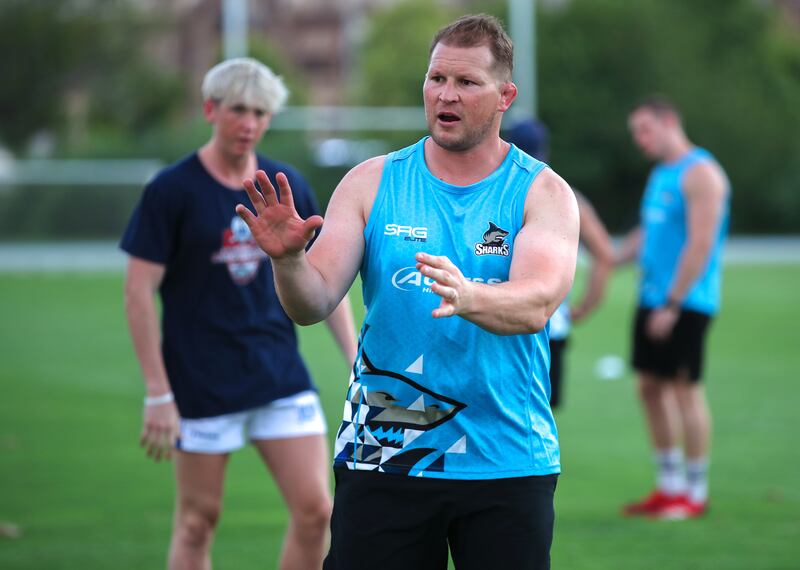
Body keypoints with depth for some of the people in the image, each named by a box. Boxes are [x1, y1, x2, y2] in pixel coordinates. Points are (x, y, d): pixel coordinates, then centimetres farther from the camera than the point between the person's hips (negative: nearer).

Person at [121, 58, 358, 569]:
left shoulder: (288, 187, 6)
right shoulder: (171, 191, -7)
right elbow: (139, 291, -7)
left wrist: (356, 361, 5)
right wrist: (158, 393, -12)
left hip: (281, 375, 4)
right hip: (203, 387, -4)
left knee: (315, 510, -4)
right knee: (198, 521, 3)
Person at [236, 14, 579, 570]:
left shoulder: (543, 191, -1)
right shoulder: (371, 183, 5)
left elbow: (537, 304, -18)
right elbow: (314, 303, -3)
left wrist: (468, 299, -40)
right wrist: (288, 261, -26)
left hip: (507, 466, -1)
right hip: (383, 459, 1)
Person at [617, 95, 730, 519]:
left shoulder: (699, 173, -12)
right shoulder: (660, 174, 17)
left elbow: (701, 243, -18)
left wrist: (673, 303, -20)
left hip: (686, 304, -9)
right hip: (653, 297, 9)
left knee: (685, 388, -6)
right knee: (651, 388, 8)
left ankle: (696, 493, 1)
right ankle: (669, 486, 16)